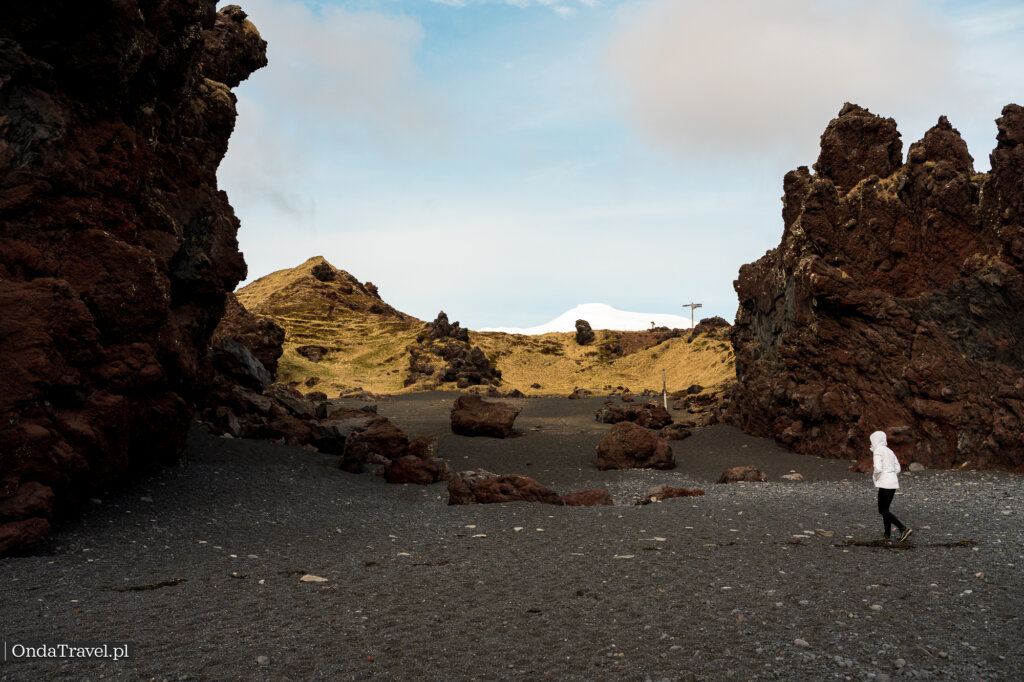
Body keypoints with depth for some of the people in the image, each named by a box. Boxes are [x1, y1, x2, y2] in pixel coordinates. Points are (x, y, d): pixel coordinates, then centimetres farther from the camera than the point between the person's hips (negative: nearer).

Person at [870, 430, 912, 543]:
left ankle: (904, 529, -15)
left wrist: (874, 475, -2)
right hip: (893, 482, 9)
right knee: (885, 509, 13)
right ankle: (888, 535, 12)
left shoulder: (878, 451, -10)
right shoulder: (889, 451, 16)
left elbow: (878, 468, -21)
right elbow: (897, 468, 17)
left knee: (883, 511, -5)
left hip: (885, 483, -9)